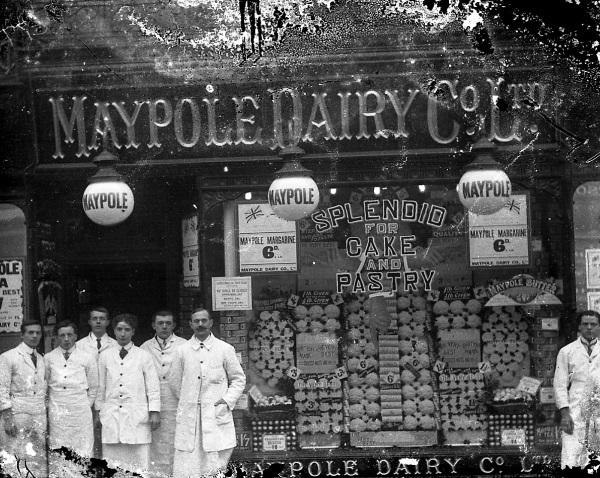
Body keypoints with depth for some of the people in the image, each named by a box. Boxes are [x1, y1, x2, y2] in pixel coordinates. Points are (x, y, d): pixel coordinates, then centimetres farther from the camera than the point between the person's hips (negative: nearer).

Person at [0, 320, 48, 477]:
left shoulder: (42, 359, 14)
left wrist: (46, 415, 11)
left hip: (39, 415, 5)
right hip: (17, 412, -5)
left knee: (39, 460, 2)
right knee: (16, 461, -7)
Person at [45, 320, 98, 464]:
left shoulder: (87, 358, 4)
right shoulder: (49, 358, 5)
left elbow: (93, 387, 12)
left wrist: (87, 405, 8)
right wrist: (49, 405, 8)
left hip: (80, 410, -1)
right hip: (56, 410, 1)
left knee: (82, 452, -4)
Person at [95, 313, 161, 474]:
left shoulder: (144, 356, 4)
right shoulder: (105, 356, 9)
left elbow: (153, 386, 4)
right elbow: (101, 387, 14)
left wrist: (154, 412, -2)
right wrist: (98, 411, 14)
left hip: (137, 417, -2)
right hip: (111, 416, 2)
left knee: (138, 462, -5)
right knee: (112, 463, -1)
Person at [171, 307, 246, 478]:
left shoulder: (225, 349, 5)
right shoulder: (182, 351, 7)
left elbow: (239, 379, 9)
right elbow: (175, 382, 15)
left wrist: (228, 400, -2)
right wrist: (189, 402, 10)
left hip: (217, 417, -1)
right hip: (189, 418, 1)